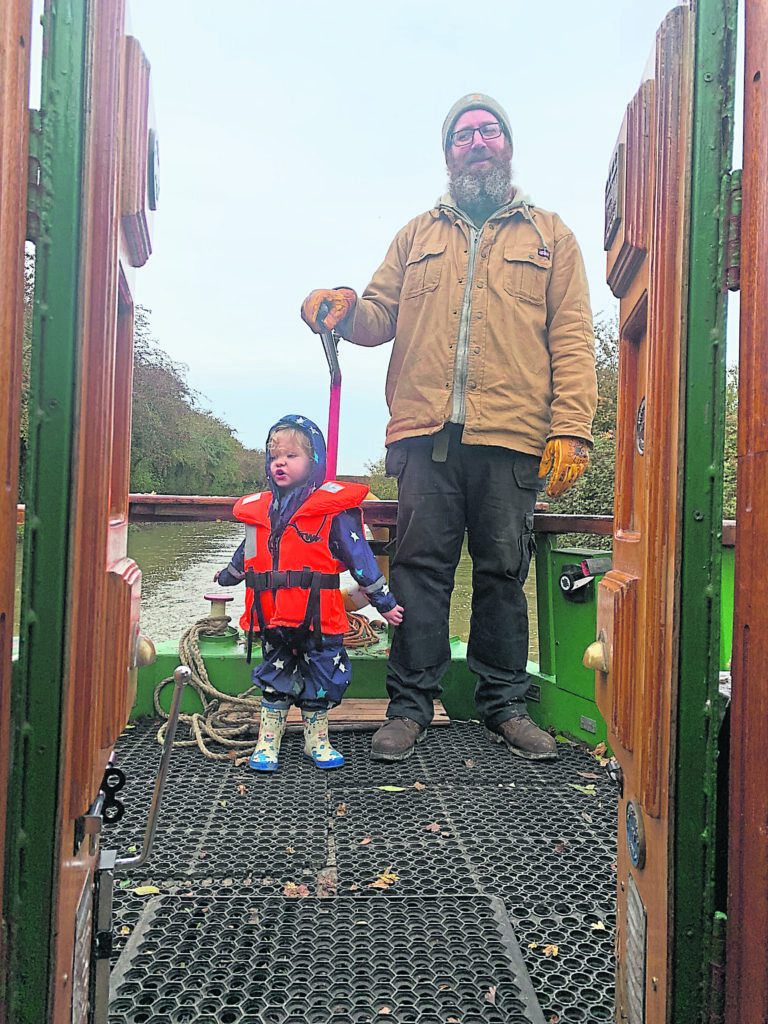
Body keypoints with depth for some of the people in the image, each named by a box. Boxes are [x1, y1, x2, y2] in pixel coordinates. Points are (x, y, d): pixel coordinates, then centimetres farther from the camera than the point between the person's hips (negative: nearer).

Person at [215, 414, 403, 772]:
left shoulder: (334, 508, -5)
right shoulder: (259, 509, 9)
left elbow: (360, 557, -2)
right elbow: (247, 553, 28)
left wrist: (384, 602, -1)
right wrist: (226, 577, 42)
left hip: (318, 617, -3)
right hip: (272, 617, 3)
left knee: (321, 678, 8)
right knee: (274, 678, 13)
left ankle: (316, 740, 27)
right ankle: (267, 742, 25)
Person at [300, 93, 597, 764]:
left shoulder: (549, 234, 16)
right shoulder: (418, 234, 23)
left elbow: (572, 337, 6)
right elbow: (381, 316, 18)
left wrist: (571, 429, -6)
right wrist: (345, 311, -6)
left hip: (512, 437, -1)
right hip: (425, 432, 1)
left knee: (503, 572, 4)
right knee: (420, 567, -1)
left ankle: (504, 703, 17)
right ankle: (410, 705, 9)